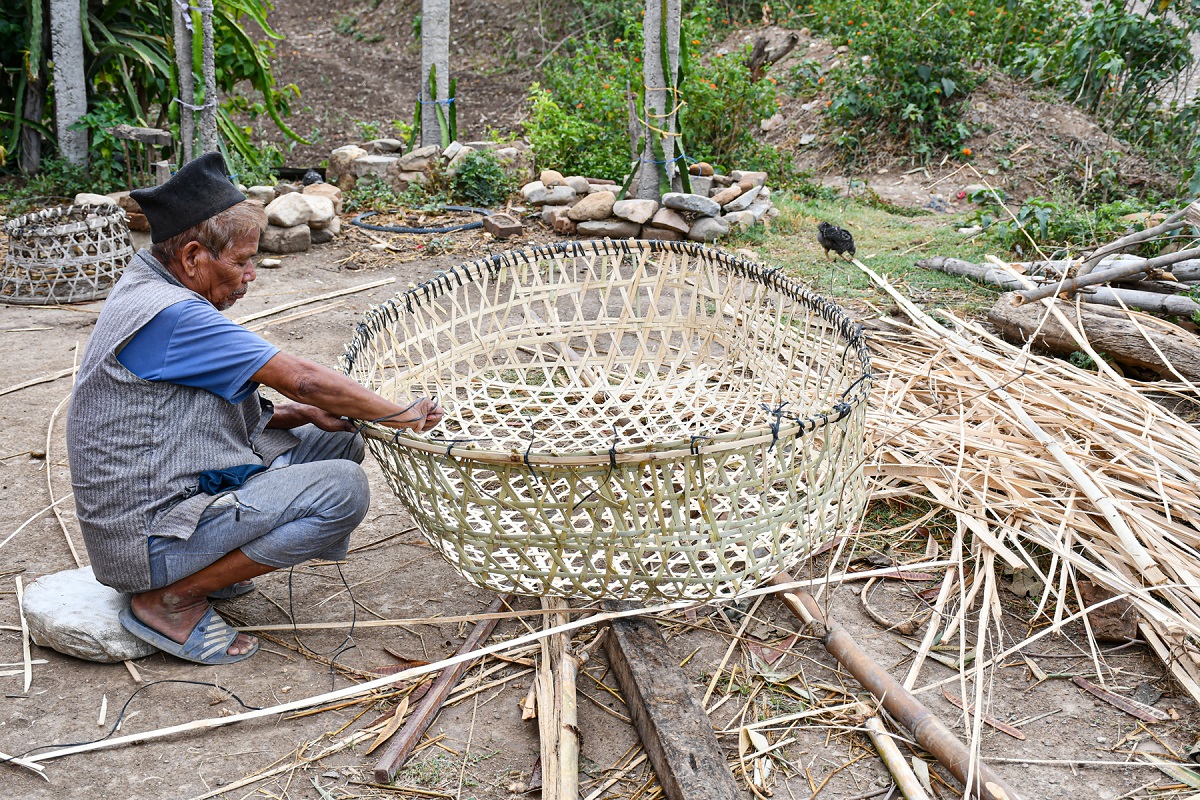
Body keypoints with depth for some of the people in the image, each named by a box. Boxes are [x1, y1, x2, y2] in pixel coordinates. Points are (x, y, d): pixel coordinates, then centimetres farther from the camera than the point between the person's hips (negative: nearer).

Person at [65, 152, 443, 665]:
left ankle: (206, 566, 11)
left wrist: (302, 414, -1)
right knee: (343, 488, -23)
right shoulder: (169, 314, -22)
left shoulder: (149, 292, 11)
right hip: (150, 540, -10)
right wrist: (400, 414, -10)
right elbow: (301, 379, -20)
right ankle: (170, 600, -9)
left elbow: (215, 419, 14)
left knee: (337, 440, 10)